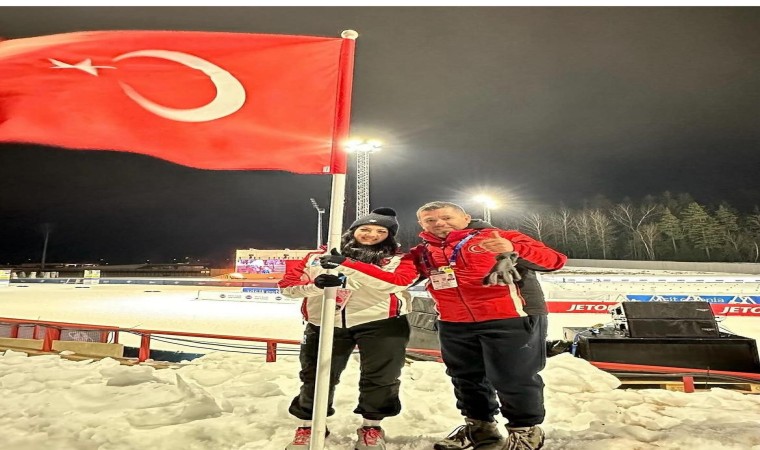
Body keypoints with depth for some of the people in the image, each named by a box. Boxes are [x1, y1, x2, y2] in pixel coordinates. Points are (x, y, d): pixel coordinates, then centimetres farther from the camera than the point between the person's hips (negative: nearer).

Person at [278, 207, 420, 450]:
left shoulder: (399, 259, 3)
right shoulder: (319, 257, 8)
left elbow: (398, 281, -18)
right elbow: (288, 284, 3)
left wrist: (348, 266, -25)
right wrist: (317, 284, -21)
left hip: (381, 323, -1)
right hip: (326, 324, 2)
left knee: (380, 377, 8)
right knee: (316, 376, 9)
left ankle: (372, 425, 33)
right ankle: (309, 424, 33)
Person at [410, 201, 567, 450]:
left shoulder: (501, 237, -6)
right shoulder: (424, 252, 10)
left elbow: (553, 259, -15)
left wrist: (513, 250, -33)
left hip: (510, 319, -5)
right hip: (455, 324, 6)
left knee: (513, 378, 2)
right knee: (465, 377, 17)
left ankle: (525, 430, 25)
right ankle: (479, 425, 39)